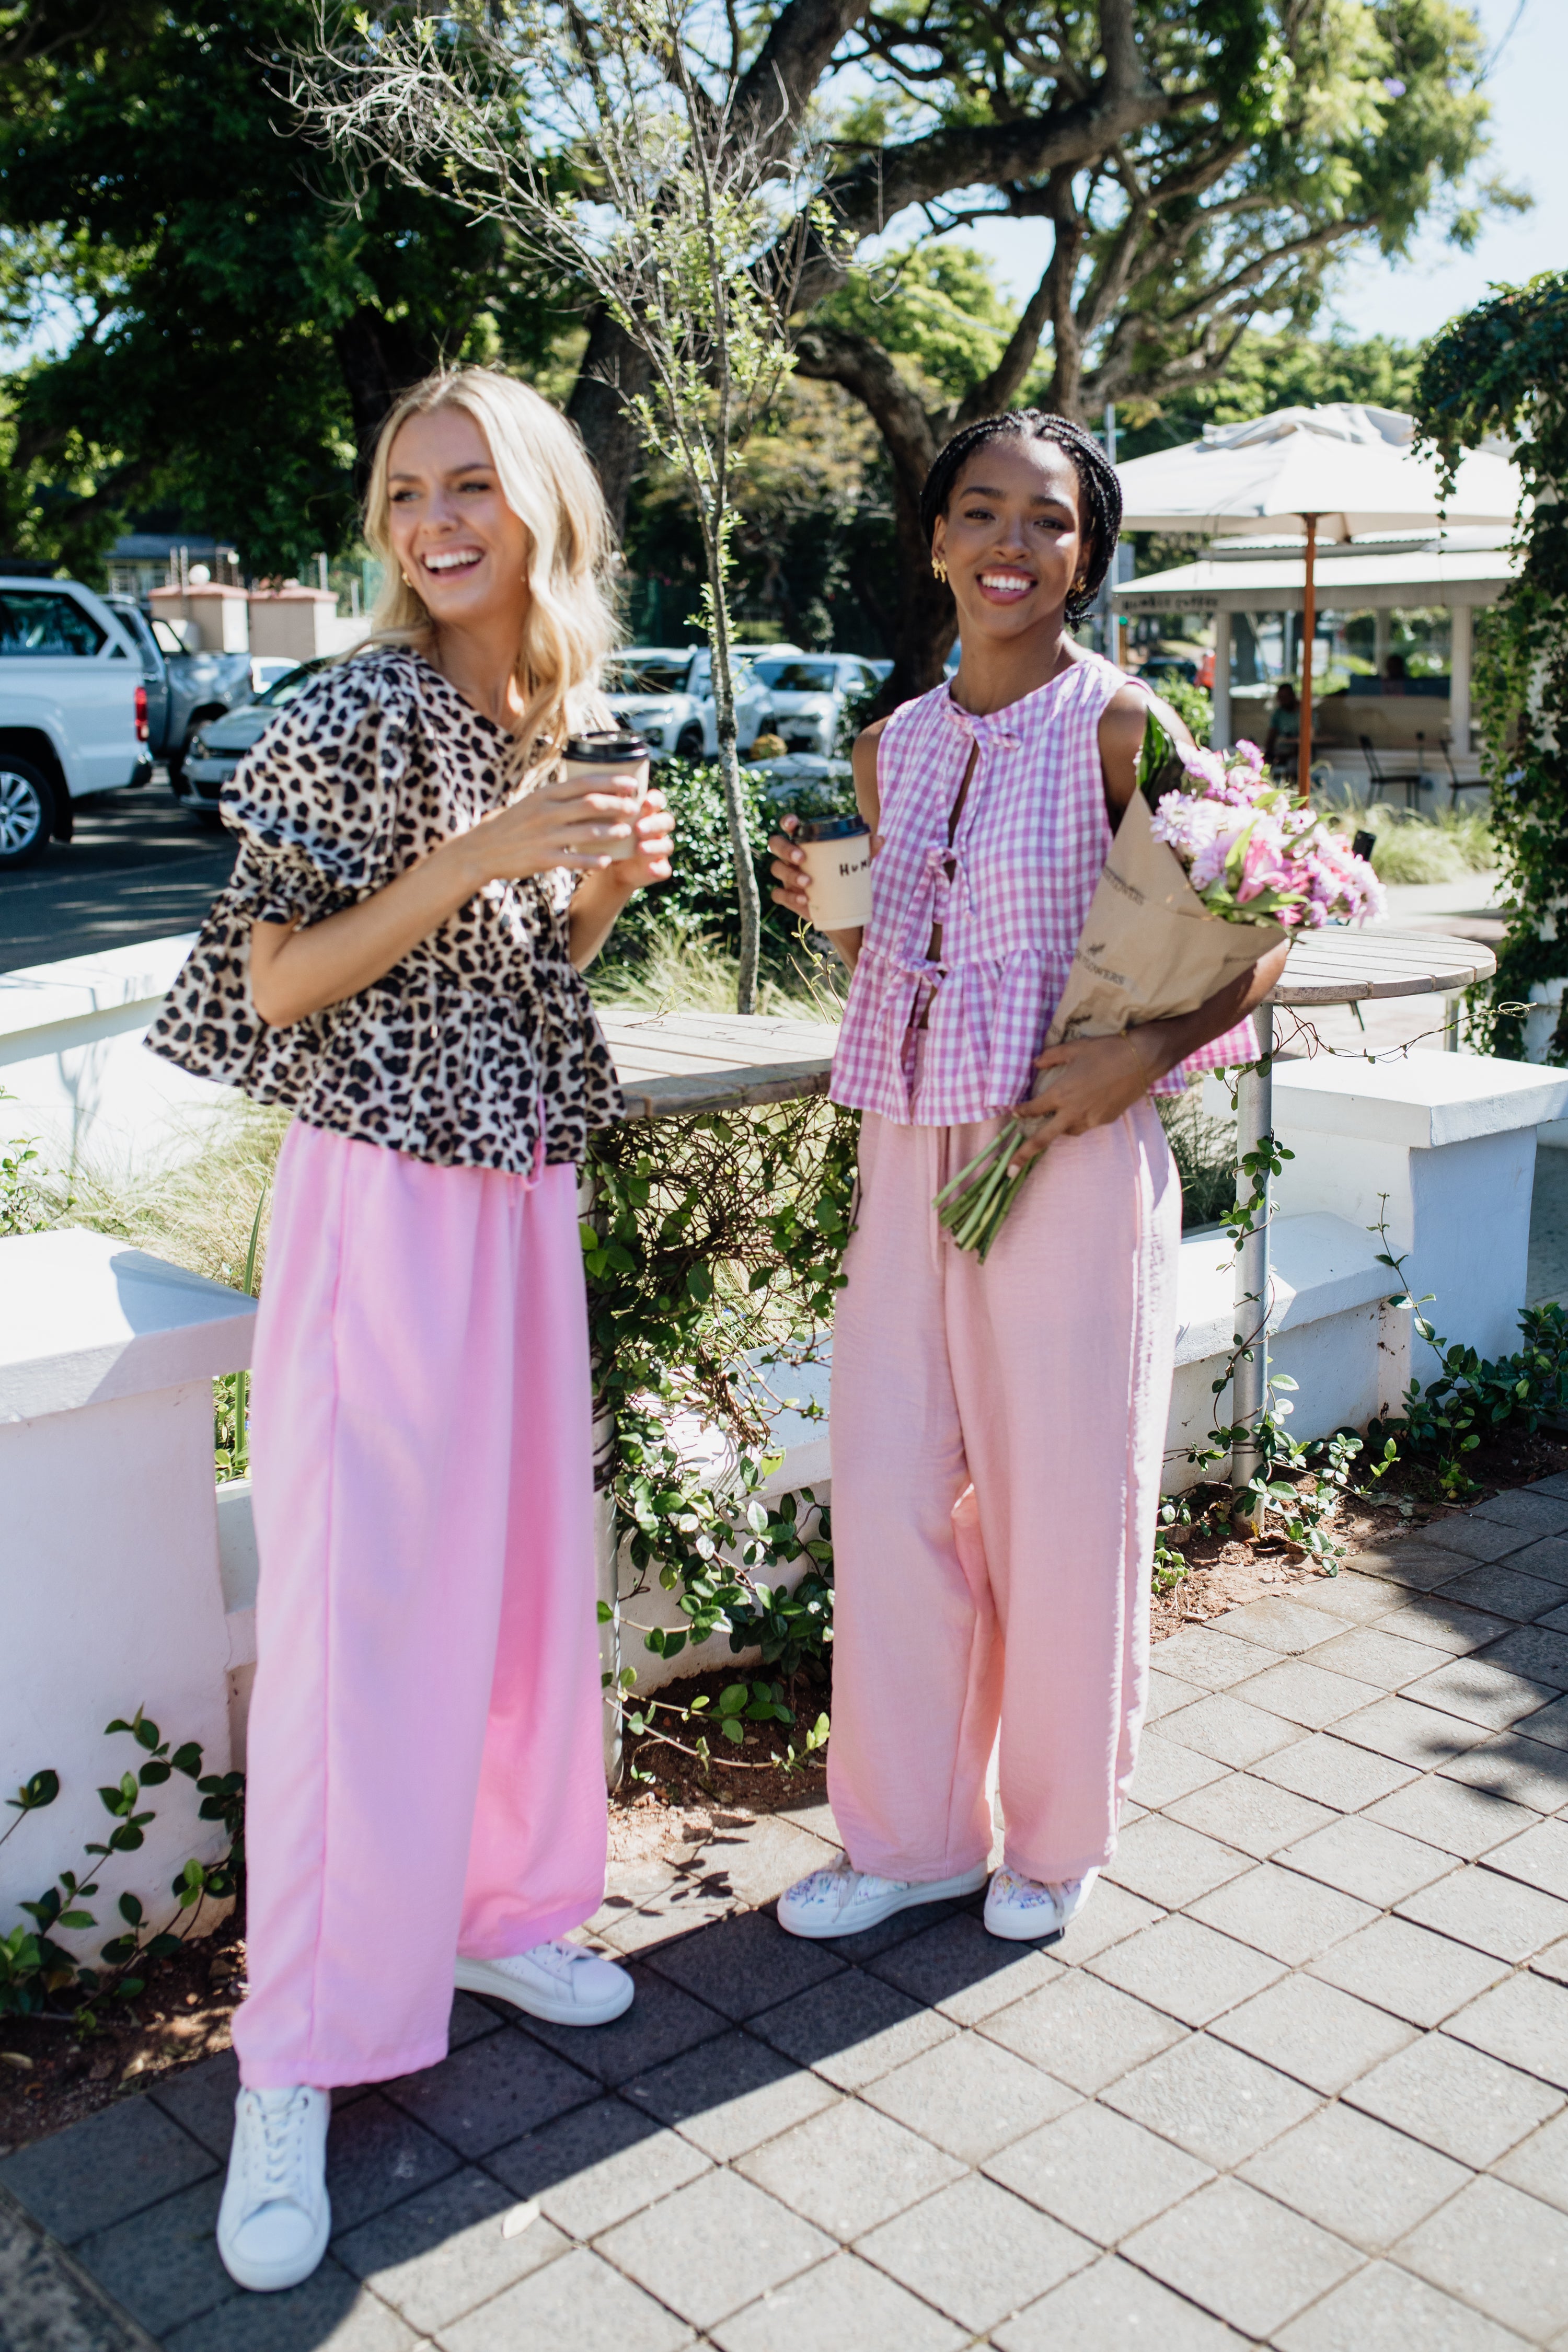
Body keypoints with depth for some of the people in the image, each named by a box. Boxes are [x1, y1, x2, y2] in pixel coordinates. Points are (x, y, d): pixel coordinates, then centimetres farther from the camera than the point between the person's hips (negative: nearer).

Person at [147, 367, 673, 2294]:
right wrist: (480, 853, -22)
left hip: (524, 1187, 7)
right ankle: (294, 2068, 7)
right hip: (381, 1190, -7)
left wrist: (605, 884, -1)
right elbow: (278, 983, -14)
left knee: (527, 1562, 13)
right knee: (362, 1601, -5)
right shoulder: (354, 715, -11)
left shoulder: (556, 720, 10)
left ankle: (499, 1911, 33)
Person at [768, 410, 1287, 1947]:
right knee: (889, 1496, 8)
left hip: (1068, 1163, -5)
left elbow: (1259, 940, -4)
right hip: (908, 1156, 5)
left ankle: (1057, 1834, 29)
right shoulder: (892, 751, 11)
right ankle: (911, 1830, 27)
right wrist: (826, 907, 0)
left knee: (1059, 1506, 5)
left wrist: (1146, 1053, -20)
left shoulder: (1121, 729, -6)